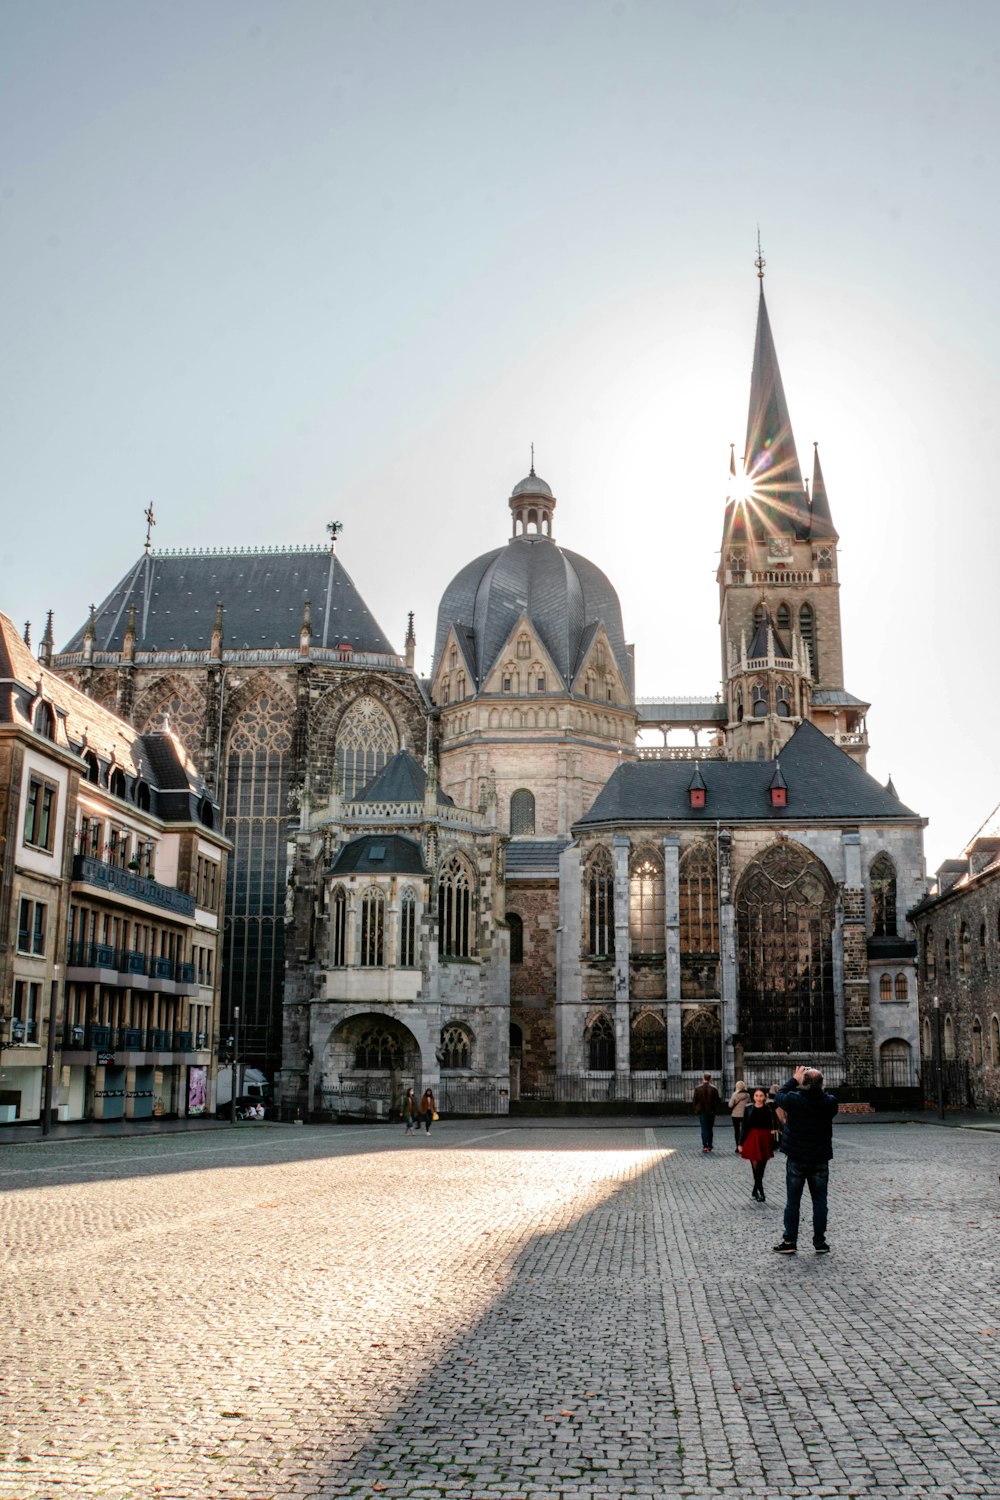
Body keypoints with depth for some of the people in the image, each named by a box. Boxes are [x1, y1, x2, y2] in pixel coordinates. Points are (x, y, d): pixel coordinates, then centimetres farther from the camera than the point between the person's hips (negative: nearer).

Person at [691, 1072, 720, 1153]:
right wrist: (715, 1109, 9)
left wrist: (695, 1109, 9)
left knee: (704, 1129, 0)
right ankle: (709, 1147, 16)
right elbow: (717, 1101, -3)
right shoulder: (714, 1088, -4)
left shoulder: (698, 1088, -3)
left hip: (701, 1112, -1)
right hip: (711, 1112, 1)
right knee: (710, 1129, 12)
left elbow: (694, 1100, -1)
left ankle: (705, 1146, -14)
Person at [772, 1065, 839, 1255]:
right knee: (819, 1201, 10)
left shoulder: (794, 1100, -18)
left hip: (796, 1159, -1)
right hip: (820, 1160, 2)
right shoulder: (829, 1103, -12)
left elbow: (780, 1094, 3)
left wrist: (794, 1079, 10)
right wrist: (817, 1086, 8)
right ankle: (820, 1243, 13)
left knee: (792, 1201, 7)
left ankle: (790, 1242, 11)